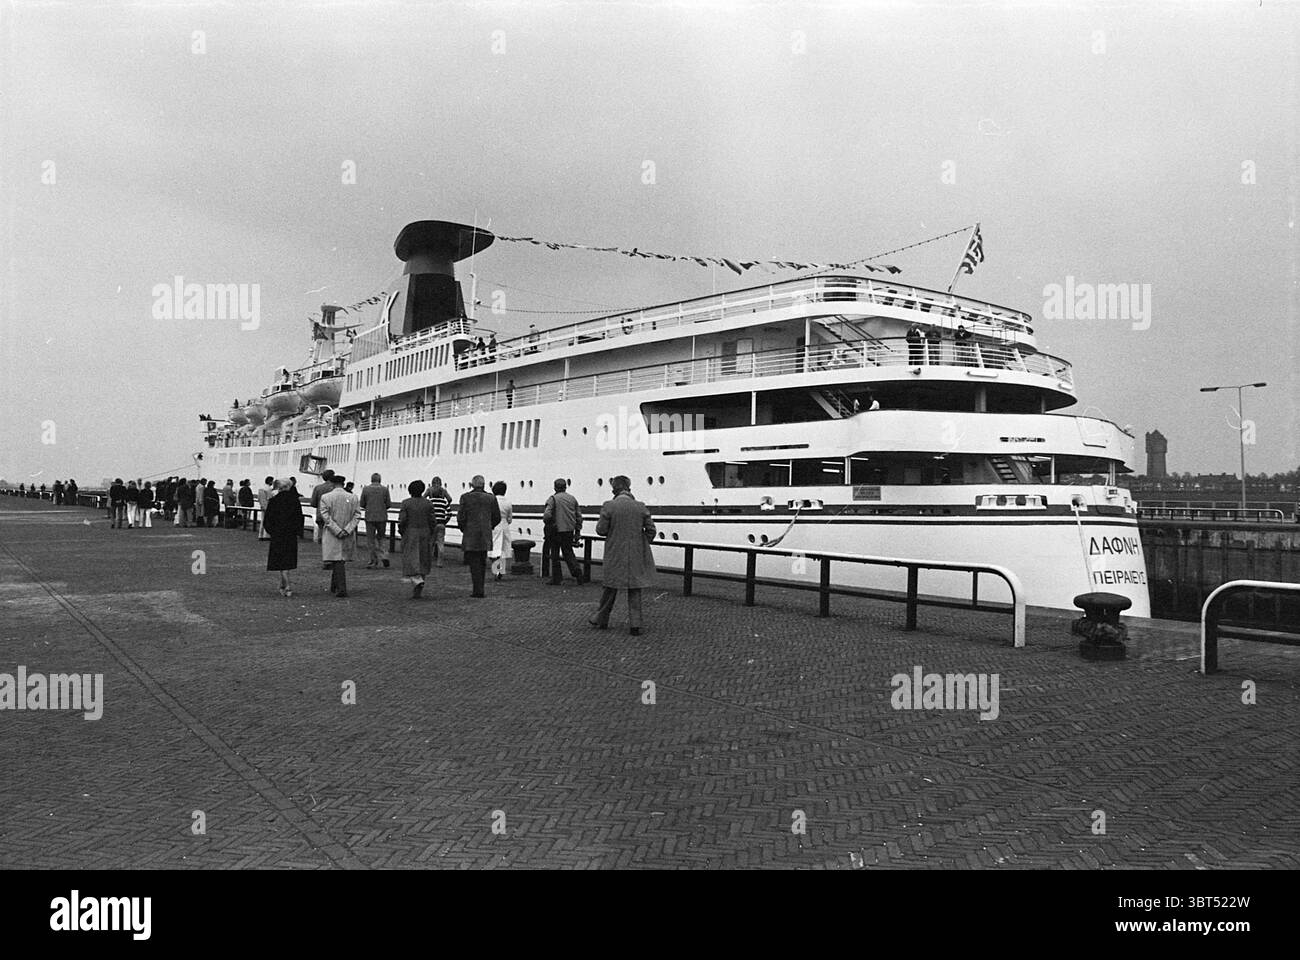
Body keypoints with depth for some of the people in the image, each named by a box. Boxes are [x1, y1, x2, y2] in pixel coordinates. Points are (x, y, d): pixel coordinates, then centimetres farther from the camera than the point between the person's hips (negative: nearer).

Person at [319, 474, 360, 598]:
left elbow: (325, 516, -11)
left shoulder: (325, 497, -4)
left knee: (338, 561, -1)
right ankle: (334, 586, 25)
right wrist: (347, 530, -10)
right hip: (348, 536, 3)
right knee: (341, 561, 14)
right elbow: (357, 516, -4)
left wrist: (338, 531, -14)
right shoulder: (353, 498, 3)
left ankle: (342, 588, -9)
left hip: (331, 536, -2)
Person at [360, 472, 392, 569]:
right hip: (382, 517, 1)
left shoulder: (365, 489, -1)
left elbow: (362, 504, 2)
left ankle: (374, 560, 7)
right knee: (380, 537, 16)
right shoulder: (385, 489, -2)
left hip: (370, 517, -1)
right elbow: (389, 504, -1)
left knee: (371, 540, 7)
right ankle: (384, 556, 0)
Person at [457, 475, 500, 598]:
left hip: (470, 536, -3)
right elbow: (497, 517, 4)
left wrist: (463, 529, 10)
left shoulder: (465, 497, -6)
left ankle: (478, 590, -5)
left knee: (474, 563, 1)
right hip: (486, 537, 3)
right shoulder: (491, 498, 2)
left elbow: (460, 517, -8)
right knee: (482, 562, 15)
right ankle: (479, 589, 19)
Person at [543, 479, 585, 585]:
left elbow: (547, 515, -17)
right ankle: (577, 571, -5)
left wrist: (547, 526, 1)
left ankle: (556, 579, 9)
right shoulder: (572, 498, 8)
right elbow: (579, 516, 10)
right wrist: (577, 531, 15)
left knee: (554, 555, 7)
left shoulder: (553, 498, -6)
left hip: (556, 531, -4)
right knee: (568, 552, 15)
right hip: (570, 530, 4)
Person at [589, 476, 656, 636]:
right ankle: (635, 624, 9)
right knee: (635, 590, 9)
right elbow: (651, 530, -1)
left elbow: (601, 530, -9)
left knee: (611, 587, 15)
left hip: (615, 554, -1)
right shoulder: (641, 506, -4)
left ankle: (601, 619, 26)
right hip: (637, 555, 1)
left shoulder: (608, 506, -11)